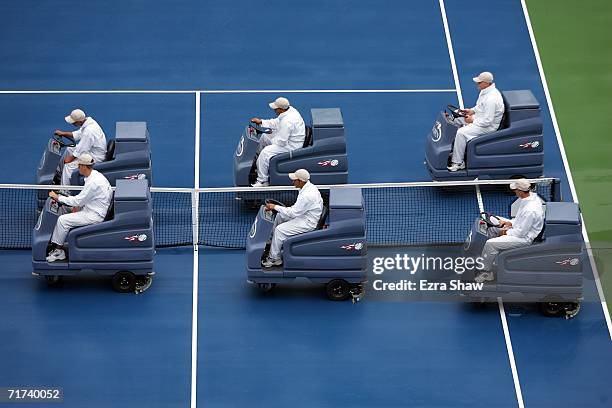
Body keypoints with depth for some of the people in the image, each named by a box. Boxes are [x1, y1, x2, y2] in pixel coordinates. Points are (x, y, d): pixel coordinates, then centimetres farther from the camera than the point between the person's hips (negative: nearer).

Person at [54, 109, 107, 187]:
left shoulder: (88, 131, -33)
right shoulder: (89, 121, -2)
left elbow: (81, 151, -25)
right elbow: (77, 134, 16)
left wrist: (70, 158, -11)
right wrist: (63, 133, 9)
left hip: (95, 157, -11)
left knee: (69, 166, -15)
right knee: (69, 149, 21)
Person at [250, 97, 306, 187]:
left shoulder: (287, 121, -33)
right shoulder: (290, 110, -2)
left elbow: (281, 142, -28)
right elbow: (276, 123, 14)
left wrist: (272, 141, -8)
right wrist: (261, 121, 8)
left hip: (291, 146, -11)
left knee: (265, 152, -21)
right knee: (264, 137, 20)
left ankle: (262, 181, -13)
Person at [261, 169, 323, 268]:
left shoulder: (307, 195, -29)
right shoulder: (309, 186, 2)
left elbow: (293, 213, -25)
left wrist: (275, 207, -18)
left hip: (308, 223, -11)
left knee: (279, 230, -15)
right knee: (280, 216, 16)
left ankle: (274, 258, -4)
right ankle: (272, 241, 25)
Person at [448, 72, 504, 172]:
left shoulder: (491, 99, -30)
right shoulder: (485, 91, 2)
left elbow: (487, 121, -29)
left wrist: (472, 120, -17)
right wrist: (472, 111, 5)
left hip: (488, 126, -11)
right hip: (479, 118, 11)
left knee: (461, 133, -22)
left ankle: (458, 163, -11)